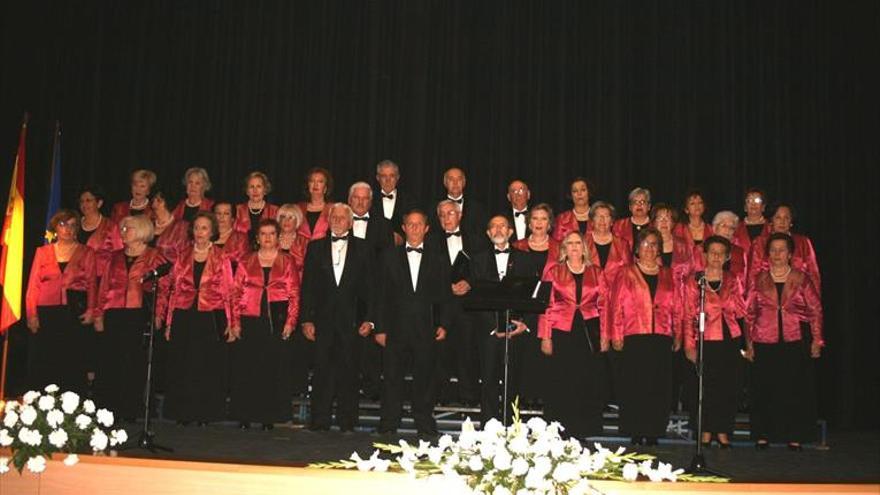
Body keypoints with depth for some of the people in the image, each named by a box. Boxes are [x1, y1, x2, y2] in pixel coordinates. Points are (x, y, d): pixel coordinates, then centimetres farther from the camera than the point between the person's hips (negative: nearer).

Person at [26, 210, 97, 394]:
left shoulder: (86, 252, 10)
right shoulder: (42, 252, 13)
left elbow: (91, 284, 5)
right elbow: (33, 284, 8)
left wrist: (91, 310, -8)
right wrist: (32, 314, -2)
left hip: (75, 313, -1)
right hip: (47, 313, 1)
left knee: (73, 363, -3)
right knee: (44, 363, -2)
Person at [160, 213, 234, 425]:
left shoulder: (221, 260, 4)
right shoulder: (182, 257, 10)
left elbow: (228, 293, 2)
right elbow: (172, 290, 8)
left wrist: (229, 323, -7)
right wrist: (169, 322, 2)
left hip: (211, 320, -2)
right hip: (184, 319, 2)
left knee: (208, 367, 1)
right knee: (182, 368, 2)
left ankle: (205, 414, 9)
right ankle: (183, 413, 11)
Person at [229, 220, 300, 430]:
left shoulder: (287, 262, 8)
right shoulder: (246, 262, 11)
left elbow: (294, 294, 3)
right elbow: (237, 293, 7)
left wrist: (291, 321, -7)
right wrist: (235, 322, -1)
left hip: (277, 321, -1)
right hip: (250, 321, 1)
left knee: (274, 368, 0)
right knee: (247, 368, 0)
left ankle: (269, 416, 7)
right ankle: (245, 416, 7)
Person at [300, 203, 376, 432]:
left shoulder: (363, 248, 8)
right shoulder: (316, 247, 11)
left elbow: (369, 286, 4)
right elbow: (307, 286, 7)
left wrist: (369, 319, -4)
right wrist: (306, 319, -1)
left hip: (351, 320, -1)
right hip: (323, 319, 1)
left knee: (349, 371, 3)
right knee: (322, 370, 1)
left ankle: (347, 422, 11)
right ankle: (319, 421, 7)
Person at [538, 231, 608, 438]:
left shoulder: (596, 273, 12)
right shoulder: (554, 272, 8)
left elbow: (604, 306, 10)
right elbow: (546, 305, 3)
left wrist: (604, 336, 2)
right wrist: (545, 337, -5)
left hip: (589, 333, 1)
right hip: (562, 332, -1)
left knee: (589, 382, -1)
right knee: (562, 383, -1)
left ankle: (584, 431, 7)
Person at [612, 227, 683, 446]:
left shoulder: (668, 275, 17)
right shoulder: (626, 274, 10)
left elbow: (677, 307, 14)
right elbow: (617, 306, 4)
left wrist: (678, 335, 7)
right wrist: (617, 335, -5)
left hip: (662, 339, 2)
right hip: (635, 338, -2)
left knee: (659, 386, -1)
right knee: (635, 386, -4)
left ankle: (654, 432, 5)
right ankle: (636, 433, 1)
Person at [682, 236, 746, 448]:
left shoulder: (732, 281, 10)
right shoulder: (695, 281, 2)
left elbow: (741, 311, -2)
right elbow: (688, 316, -2)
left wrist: (721, 292, -14)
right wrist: (690, 346, -9)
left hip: (730, 341, 2)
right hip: (706, 342, -2)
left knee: (728, 386, 3)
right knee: (705, 386, -1)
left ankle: (723, 432, 13)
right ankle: (706, 432, 10)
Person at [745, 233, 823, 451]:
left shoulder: (801, 278, 5)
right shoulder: (760, 279, 8)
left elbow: (816, 310, 6)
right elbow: (749, 312, 9)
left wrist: (816, 340, 1)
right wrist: (749, 342, 4)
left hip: (796, 342, -1)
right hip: (764, 342, 1)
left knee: (795, 388, -1)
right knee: (764, 388, 1)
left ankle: (794, 435, 8)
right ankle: (763, 435, 9)